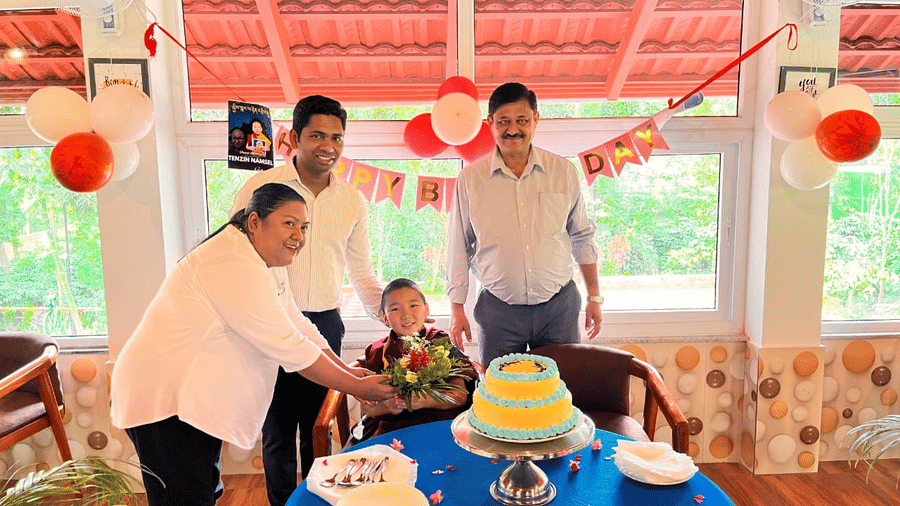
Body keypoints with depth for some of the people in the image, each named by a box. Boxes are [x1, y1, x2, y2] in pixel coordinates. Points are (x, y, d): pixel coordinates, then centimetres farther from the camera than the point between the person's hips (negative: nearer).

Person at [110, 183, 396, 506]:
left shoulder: (258, 265, 11)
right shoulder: (235, 266, -24)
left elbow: (300, 329, 9)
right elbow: (288, 346, -24)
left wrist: (347, 370, -2)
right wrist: (356, 387, -17)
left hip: (194, 400, 10)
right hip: (166, 398, -10)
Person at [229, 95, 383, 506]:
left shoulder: (352, 201, 6)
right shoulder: (261, 188, -6)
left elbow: (361, 272, 14)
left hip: (326, 325, 3)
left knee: (319, 426, 15)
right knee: (278, 429, 10)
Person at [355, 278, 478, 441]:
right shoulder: (376, 353, 14)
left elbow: (461, 395, 2)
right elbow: (367, 407, 10)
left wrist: (425, 401, -16)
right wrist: (387, 406, -13)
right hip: (391, 426, 2)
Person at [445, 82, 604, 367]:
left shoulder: (564, 172, 1)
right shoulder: (470, 178, -2)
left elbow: (582, 237, 11)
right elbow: (458, 248, 4)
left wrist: (594, 296, 12)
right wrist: (456, 307, 2)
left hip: (558, 306, 1)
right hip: (498, 310, -1)